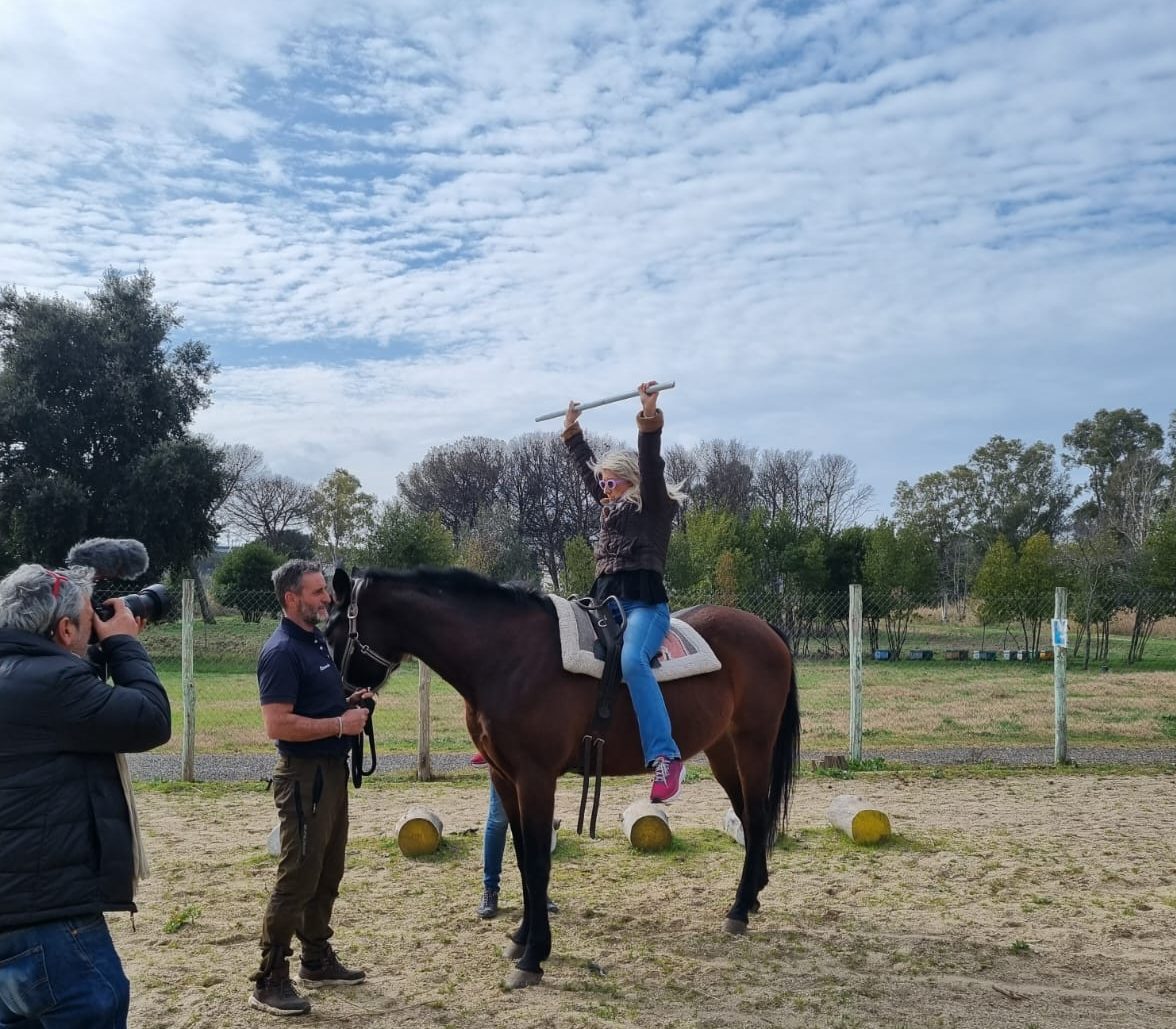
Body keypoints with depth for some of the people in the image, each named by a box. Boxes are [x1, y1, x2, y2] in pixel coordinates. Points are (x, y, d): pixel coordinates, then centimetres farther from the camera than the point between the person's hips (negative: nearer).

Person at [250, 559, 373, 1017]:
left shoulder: (316, 640, 11)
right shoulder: (282, 651, -18)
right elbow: (278, 725, -26)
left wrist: (350, 702, 5)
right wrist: (341, 724, -20)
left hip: (332, 769, 10)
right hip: (304, 775, -10)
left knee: (328, 873, 17)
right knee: (298, 877, -4)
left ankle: (317, 960, 30)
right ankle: (269, 982, 5)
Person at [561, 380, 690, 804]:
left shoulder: (655, 507, 5)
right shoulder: (611, 507, 25)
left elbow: (650, 465, -11)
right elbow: (587, 469, 36)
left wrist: (649, 417, -19)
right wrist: (572, 431, 44)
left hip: (645, 602, -9)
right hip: (606, 604, 9)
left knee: (631, 661, -35)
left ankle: (666, 757, -41)